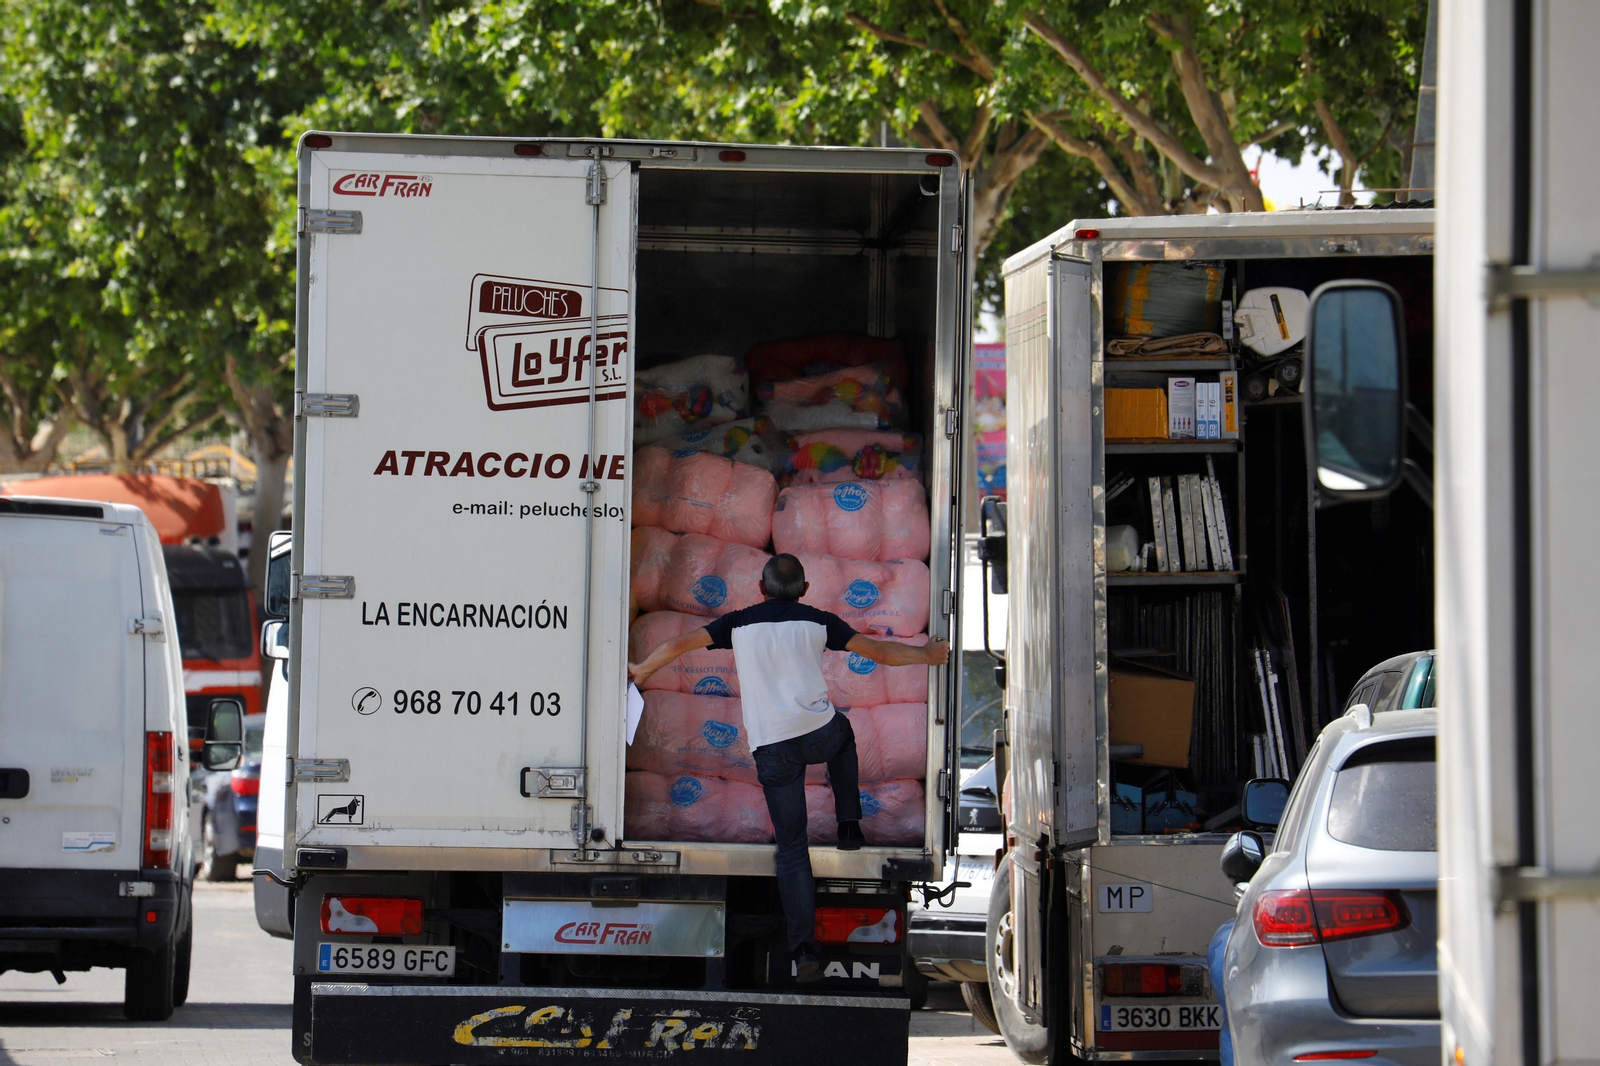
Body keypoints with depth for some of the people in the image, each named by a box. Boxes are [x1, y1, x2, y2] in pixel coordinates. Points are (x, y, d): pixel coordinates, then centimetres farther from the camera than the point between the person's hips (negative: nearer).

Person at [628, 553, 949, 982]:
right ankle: (848, 825, 33)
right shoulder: (817, 622, 9)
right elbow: (879, 651, 11)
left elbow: (679, 644, 13)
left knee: (791, 847, 4)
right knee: (843, 732, 39)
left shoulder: (740, 623, 11)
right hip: (818, 732, 0)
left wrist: (641, 670, 30)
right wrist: (927, 655, 27)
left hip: (770, 747, 0)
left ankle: (803, 948, -6)